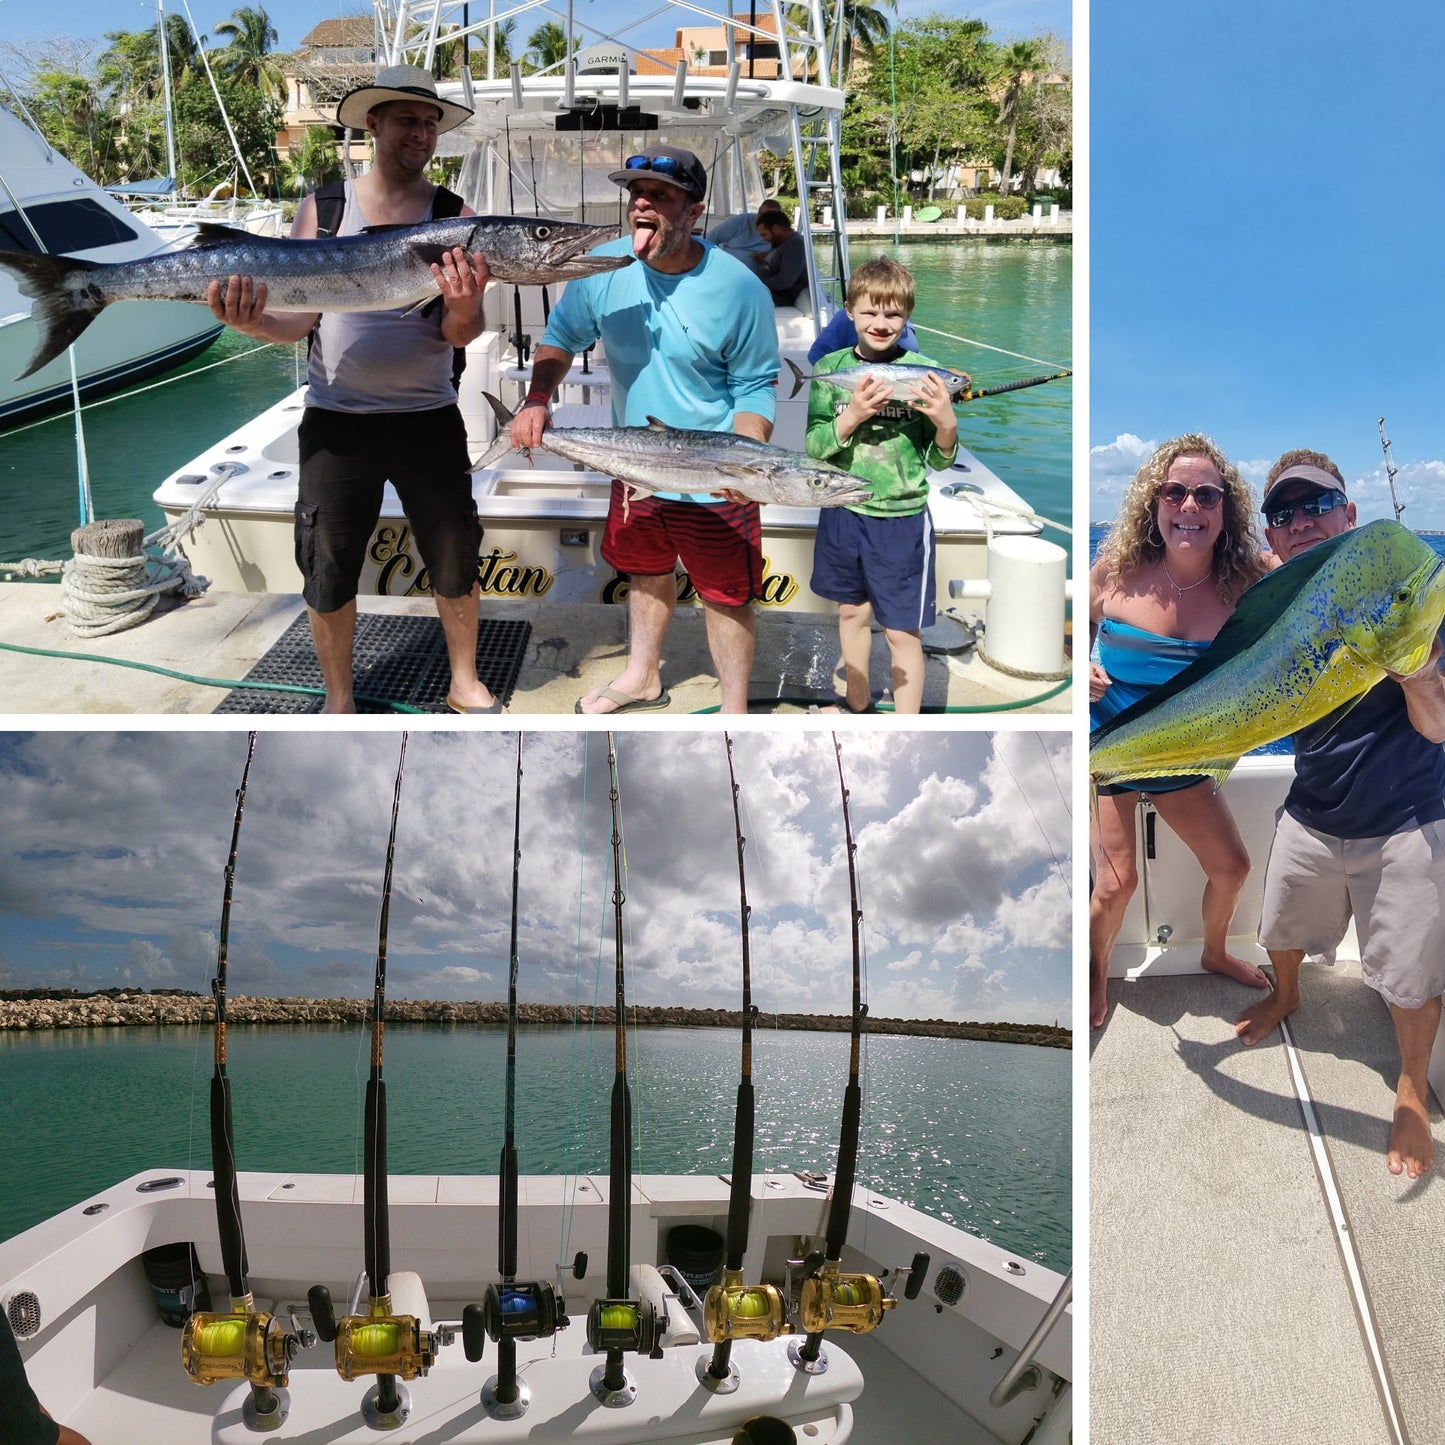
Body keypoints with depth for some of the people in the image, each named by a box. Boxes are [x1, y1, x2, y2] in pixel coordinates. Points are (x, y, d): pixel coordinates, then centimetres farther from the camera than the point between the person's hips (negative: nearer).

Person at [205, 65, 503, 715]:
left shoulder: (454, 216, 1)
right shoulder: (324, 206, 2)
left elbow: (461, 335, -7)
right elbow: (299, 317, -2)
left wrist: (464, 308, -30)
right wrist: (254, 320, -23)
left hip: (427, 414, 0)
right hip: (336, 418, 0)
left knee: (455, 555, 8)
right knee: (328, 563, 7)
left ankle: (465, 683, 29)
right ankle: (338, 700, 26)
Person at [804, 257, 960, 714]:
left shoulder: (923, 371, -8)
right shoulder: (830, 368, -3)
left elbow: (940, 461, -3)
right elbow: (813, 447, -8)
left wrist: (947, 424, -24)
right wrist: (853, 416, -24)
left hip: (902, 520, -3)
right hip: (842, 513, 3)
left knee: (902, 632, 1)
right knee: (852, 611, 21)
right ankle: (857, 703, 42)